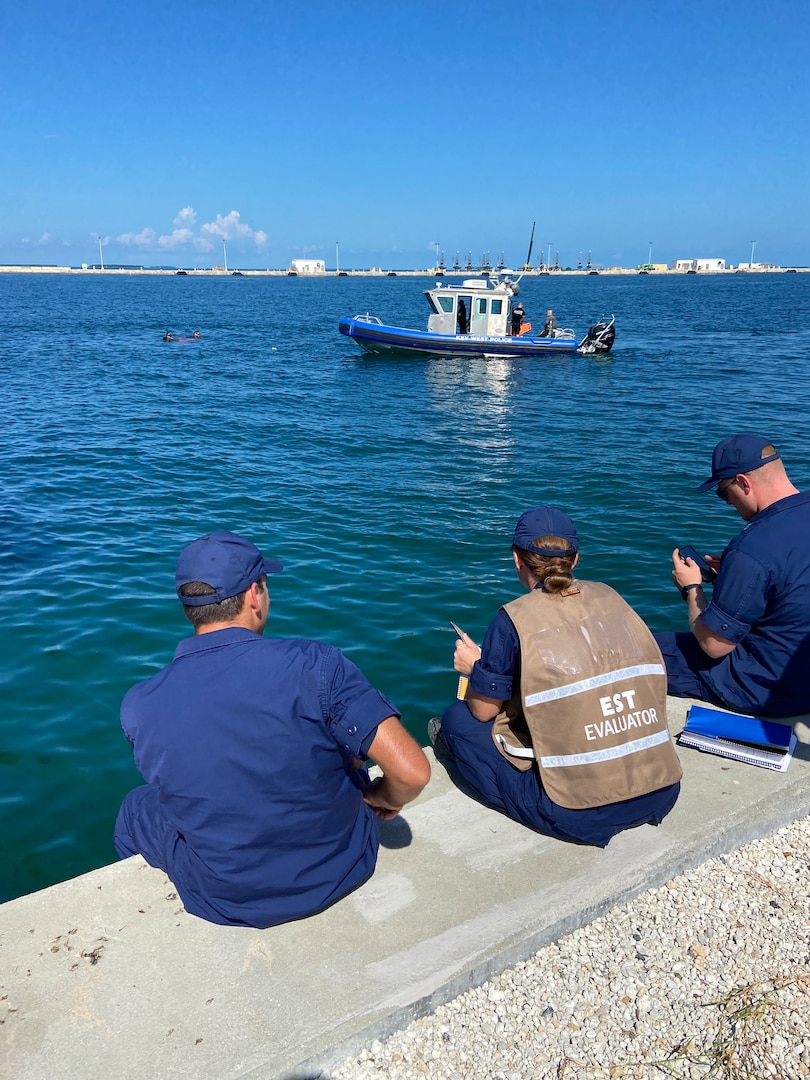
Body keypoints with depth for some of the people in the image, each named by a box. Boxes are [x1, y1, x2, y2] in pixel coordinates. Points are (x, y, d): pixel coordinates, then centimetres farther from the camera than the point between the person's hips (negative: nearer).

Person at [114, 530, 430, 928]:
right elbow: (412, 772, -27)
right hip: (342, 870, 0)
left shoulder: (138, 706, -15)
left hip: (226, 903, 1)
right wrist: (383, 798, -2)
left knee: (135, 809, 29)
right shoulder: (315, 664, -24)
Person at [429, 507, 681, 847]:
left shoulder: (514, 619, -9)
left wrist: (474, 667, 22)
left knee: (457, 720, 12)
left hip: (580, 814, -6)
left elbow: (483, 711, 0)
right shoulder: (611, 598, 6)